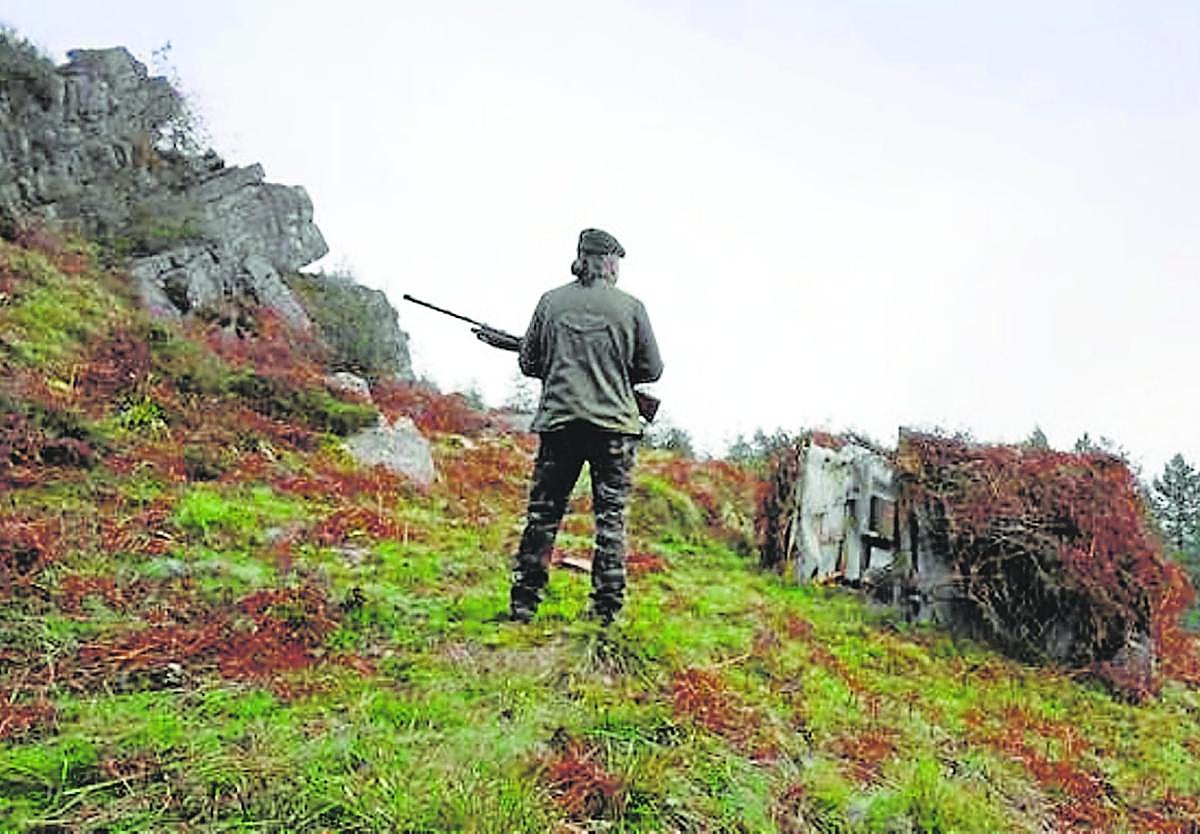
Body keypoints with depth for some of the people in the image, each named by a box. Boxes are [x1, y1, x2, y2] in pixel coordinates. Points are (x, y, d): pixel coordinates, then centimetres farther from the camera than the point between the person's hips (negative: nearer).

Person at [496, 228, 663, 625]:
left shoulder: (551, 302, 3)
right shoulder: (630, 307, -1)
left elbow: (528, 363, 7)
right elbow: (651, 369, 4)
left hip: (559, 421, 2)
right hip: (614, 423, -1)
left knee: (543, 513, 9)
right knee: (610, 517, 6)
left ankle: (523, 603, 12)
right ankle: (606, 606, 8)